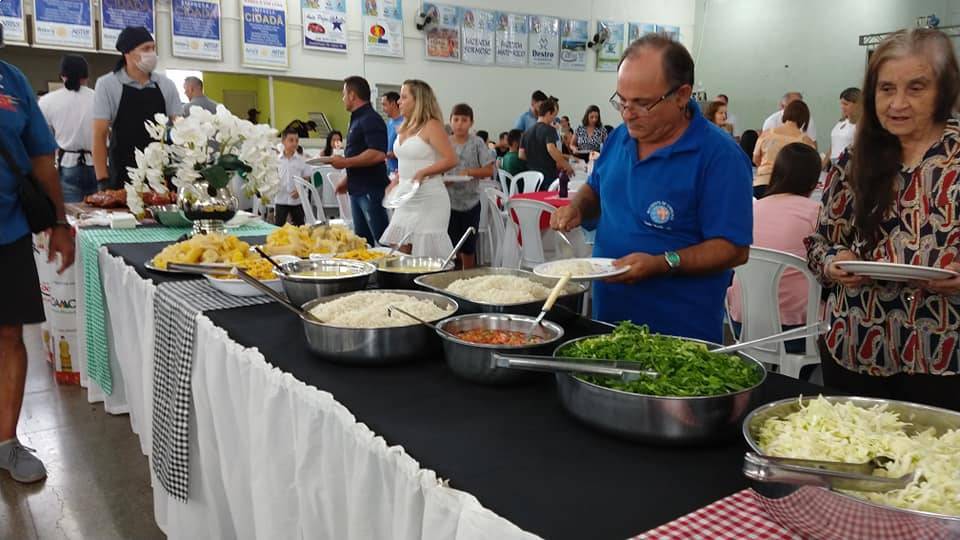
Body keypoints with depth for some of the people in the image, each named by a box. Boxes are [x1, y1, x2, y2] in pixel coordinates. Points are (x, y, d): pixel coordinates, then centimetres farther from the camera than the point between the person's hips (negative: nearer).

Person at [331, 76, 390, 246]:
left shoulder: (371, 120, -13)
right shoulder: (357, 119, 17)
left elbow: (378, 154, -25)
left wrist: (345, 162, -19)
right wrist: (347, 180, 21)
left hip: (371, 189, -10)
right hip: (358, 189, 10)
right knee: (362, 240, 12)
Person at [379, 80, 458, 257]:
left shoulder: (431, 126, -9)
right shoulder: (404, 128, 13)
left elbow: (451, 159, -18)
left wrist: (423, 173, -24)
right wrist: (397, 181, 15)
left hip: (428, 198, -8)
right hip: (407, 199, 8)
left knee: (428, 256, -4)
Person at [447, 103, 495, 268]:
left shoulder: (477, 143, -1)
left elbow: (490, 169, -5)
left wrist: (469, 171, -18)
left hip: (471, 202, 0)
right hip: (449, 201, 0)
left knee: (468, 248, 10)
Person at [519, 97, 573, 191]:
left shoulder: (527, 132, 10)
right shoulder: (549, 130, -11)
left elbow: (521, 155, 9)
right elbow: (551, 149, -26)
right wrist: (566, 165, -20)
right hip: (548, 176, -6)